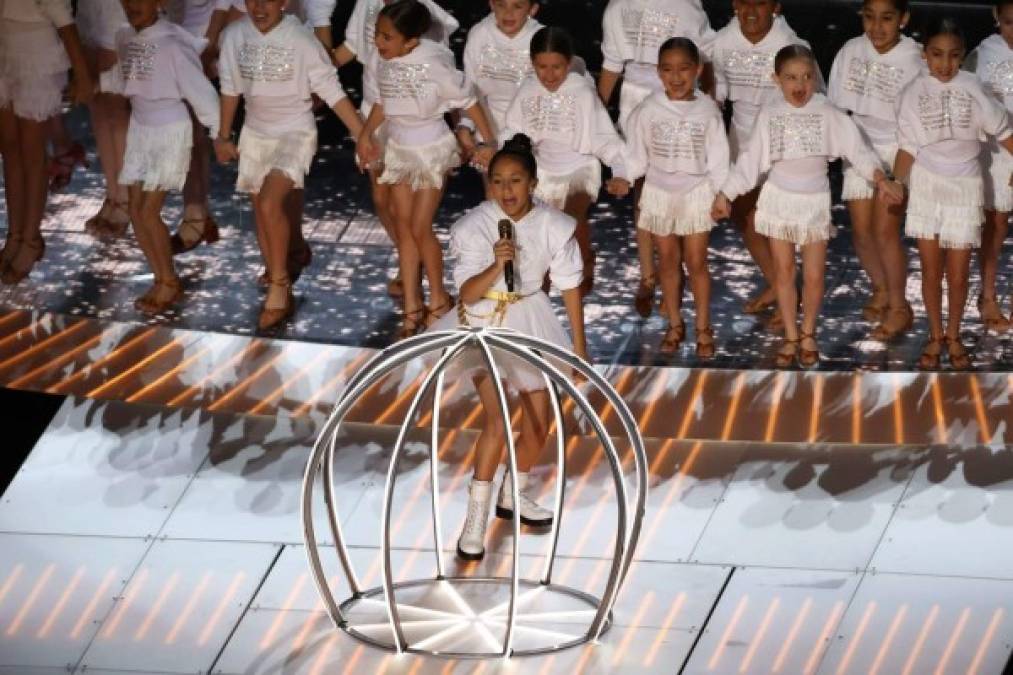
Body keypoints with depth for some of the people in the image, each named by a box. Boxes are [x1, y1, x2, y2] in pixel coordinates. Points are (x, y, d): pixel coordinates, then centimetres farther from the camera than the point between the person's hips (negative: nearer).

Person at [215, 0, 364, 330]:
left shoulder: (301, 39, -19)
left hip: (295, 133, -5)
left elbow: (333, 92, -15)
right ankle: (281, 294, 29)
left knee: (270, 204, -24)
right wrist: (224, 136, 13)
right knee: (261, 214, 12)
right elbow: (230, 87, 7)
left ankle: (279, 283, -4)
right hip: (255, 133, 5)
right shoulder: (235, 34, -7)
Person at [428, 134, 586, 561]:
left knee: (539, 427, 12)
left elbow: (569, 285, 0)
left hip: (530, 321, 4)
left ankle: (513, 496, 38)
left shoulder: (553, 225, -11)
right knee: (497, 420, -20)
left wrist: (578, 343, 5)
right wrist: (496, 266, -40)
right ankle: (476, 517, -8)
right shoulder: (474, 226, -19)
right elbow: (467, 294, -22)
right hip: (485, 322, -4)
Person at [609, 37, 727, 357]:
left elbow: (718, 156, -2)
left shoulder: (707, 110, -8)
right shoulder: (649, 109, -9)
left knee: (696, 262, 4)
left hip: (696, 192, -1)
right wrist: (624, 178, -17)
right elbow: (637, 153, -2)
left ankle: (703, 328, 14)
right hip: (659, 192, 1)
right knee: (668, 262, 11)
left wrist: (722, 194, -3)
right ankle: (675, 325, 23)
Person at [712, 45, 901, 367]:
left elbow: (855, 146, -11)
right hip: (780, 199, 1)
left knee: (814, 275, 1)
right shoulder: (769, 114, -4)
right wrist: (725, 194, 0)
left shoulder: (826, 113, -8)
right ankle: (791, 337, 20)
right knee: (783, 271, 8)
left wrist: (879, 176, -24)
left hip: (815, 201, -1)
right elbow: (750, 158, 0)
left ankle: (808, 334, 23)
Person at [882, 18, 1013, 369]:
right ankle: (935, 337, 22)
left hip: (964, 189, 0)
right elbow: (908, 147, -2)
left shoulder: (973, 88, -6)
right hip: (927, 188, 0)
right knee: (931, 270, 7)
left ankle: (953, 336, 22)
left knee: (958, 274, 3)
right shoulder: (914, 93, -6)